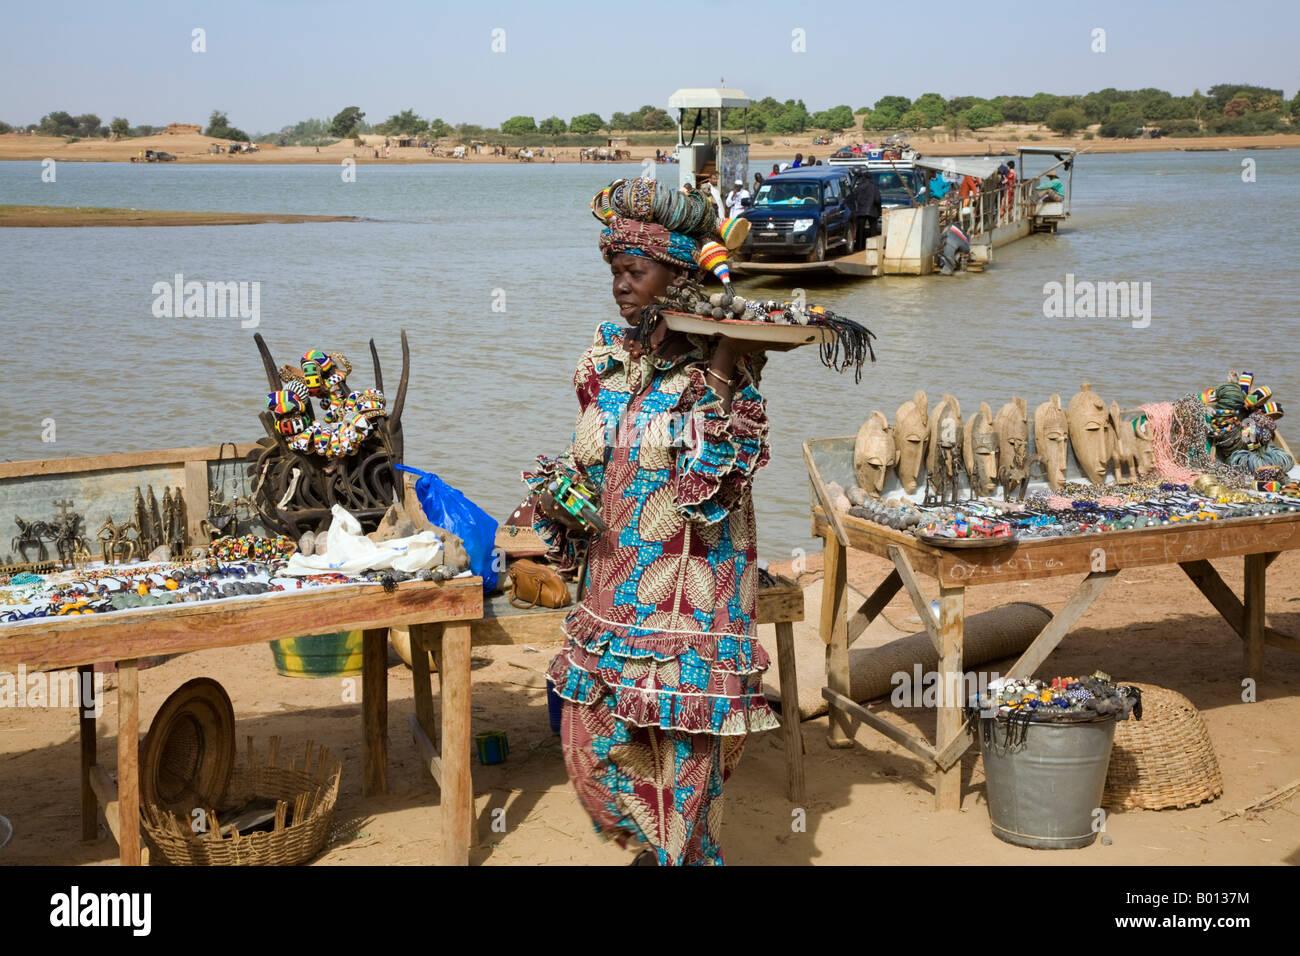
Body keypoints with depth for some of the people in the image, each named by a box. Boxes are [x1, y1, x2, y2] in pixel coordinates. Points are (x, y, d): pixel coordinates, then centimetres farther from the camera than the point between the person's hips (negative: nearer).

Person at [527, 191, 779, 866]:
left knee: (681, 746, 1)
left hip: (689, 591, -6)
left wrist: (721, 383, -27)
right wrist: (558, 491, -1)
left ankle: (684, 853, 23)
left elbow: (712, 480, -20)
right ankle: (653, 843, 36)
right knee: (591, 739, 12)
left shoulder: (716, 367, -10)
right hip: (616, 580, 6)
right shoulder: (609, 355, 7)